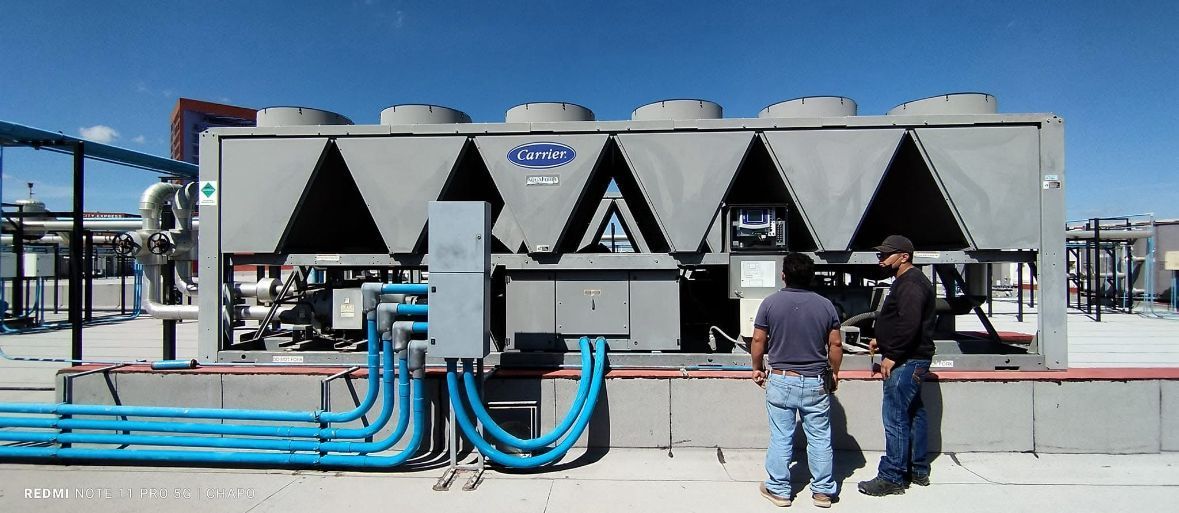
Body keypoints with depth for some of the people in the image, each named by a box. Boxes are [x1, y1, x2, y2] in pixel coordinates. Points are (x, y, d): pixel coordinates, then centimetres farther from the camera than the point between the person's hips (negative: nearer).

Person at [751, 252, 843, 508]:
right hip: (816, 383, 2)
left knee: (781, 439, 7)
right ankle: (823, 492, 22)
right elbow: (835, 344, 2)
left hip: (780, 381, -1)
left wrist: (758, 368, 11)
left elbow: (758, 341, -4)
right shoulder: (825, 305, -1)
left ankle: (779, 490, 18)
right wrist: (834, 373, 17)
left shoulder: (771, 302, -7)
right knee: (820, 439, 12)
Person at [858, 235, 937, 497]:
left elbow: (909, 324, -27)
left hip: (907, 361, -11)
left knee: (895, 417, -7)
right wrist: (883, 341, 16)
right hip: (912, 359, 11)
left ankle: (891, 477, -1)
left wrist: (892, 355, -23)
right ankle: (918, 470, 28)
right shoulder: (910, 281, 18)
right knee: (913, 414, 17)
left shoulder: (910, 284, -16)